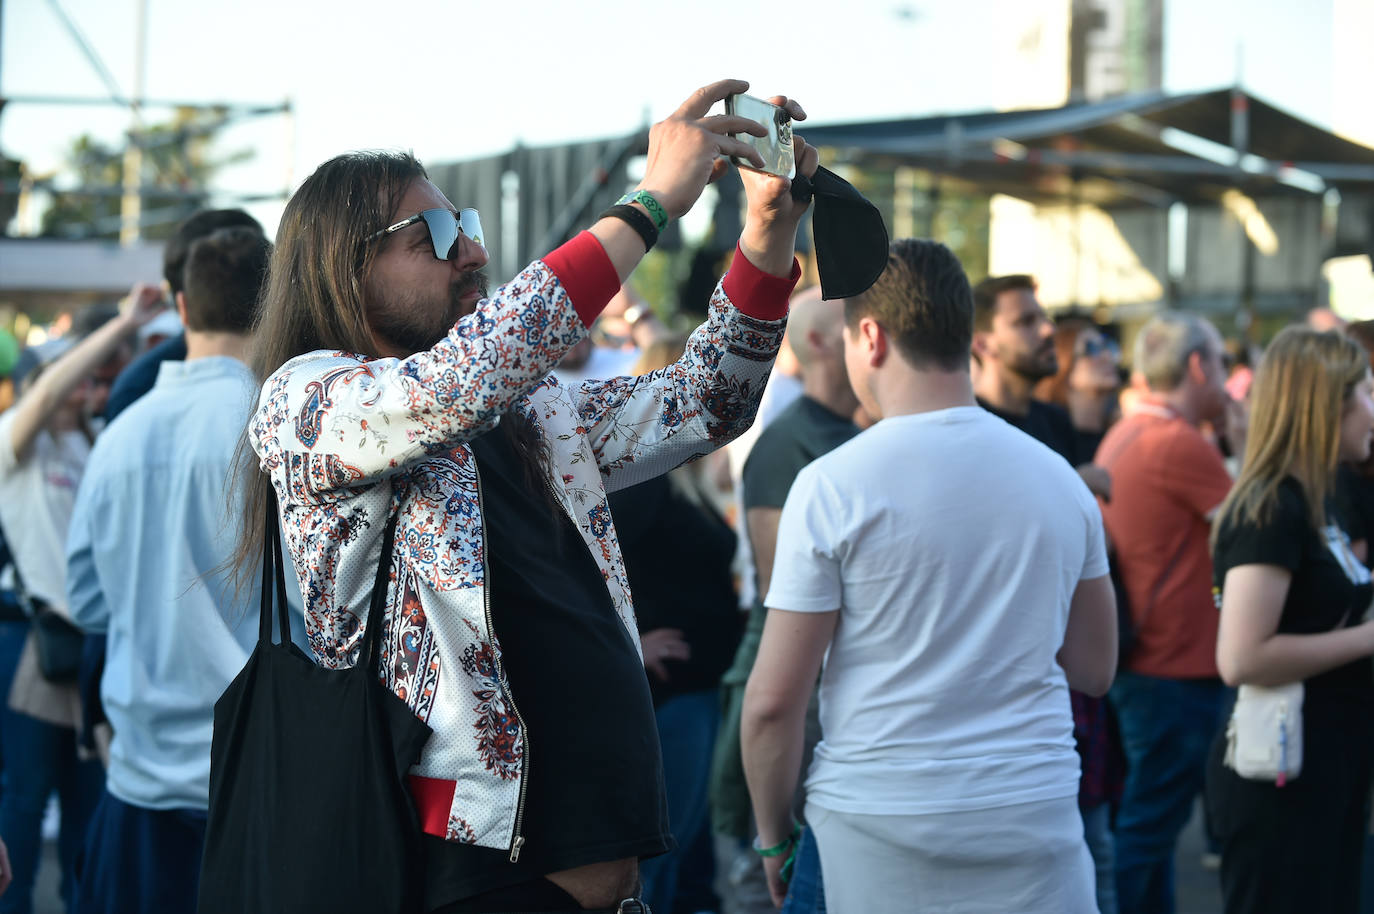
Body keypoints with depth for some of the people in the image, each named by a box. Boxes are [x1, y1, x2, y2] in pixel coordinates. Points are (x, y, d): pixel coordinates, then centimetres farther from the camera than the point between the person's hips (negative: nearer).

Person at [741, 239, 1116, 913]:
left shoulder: (832, 484, -9)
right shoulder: (1060, 479, 5)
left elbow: (774, 700, -9)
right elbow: (1095, 670, 12)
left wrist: (773, 835, 4)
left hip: (876, 832, -3)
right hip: (1035, 825, 3)